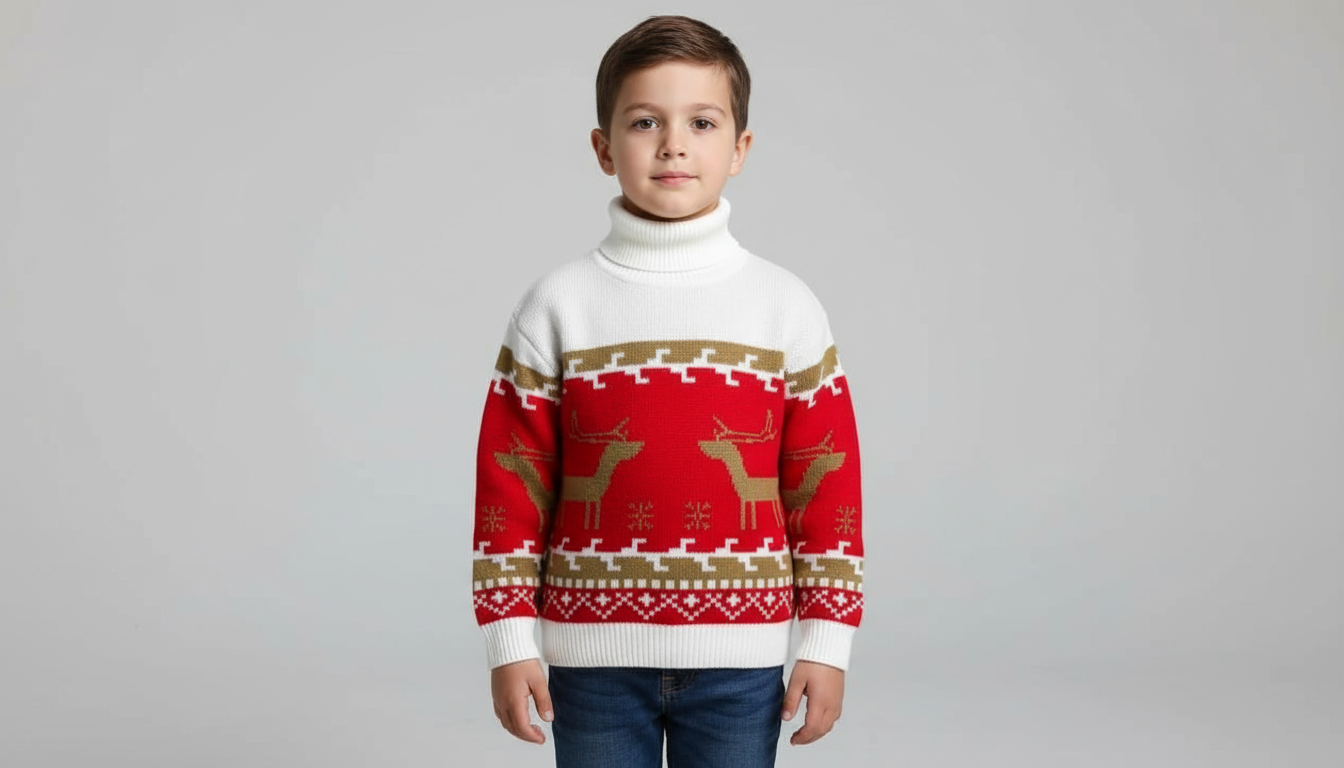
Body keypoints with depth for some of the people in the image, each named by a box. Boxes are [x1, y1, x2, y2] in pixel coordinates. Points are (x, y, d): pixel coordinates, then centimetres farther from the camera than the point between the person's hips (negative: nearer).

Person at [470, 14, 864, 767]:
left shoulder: (787, 307, 1)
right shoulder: (558, 305, -1)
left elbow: (828, 485, 2)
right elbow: (510, 484, 0)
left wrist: (827, 641, 0)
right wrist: (509, 640, -2)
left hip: (739, 656, 0)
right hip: (594, 656, 0)